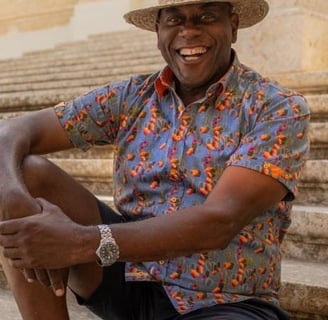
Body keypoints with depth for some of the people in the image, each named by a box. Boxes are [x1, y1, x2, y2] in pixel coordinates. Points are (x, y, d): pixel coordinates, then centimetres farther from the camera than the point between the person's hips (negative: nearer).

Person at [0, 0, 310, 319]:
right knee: (27, 173, -12)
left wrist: (84, 243, -29)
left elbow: (219, 222, -21)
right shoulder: (130, 98, 3)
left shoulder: (280, 109, -8)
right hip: (131, 282, 5)